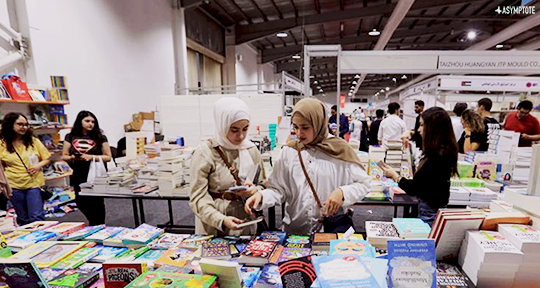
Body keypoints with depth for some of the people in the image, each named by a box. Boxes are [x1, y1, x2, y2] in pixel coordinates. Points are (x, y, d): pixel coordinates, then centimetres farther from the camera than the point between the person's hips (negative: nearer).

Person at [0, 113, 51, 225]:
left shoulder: (34, 141, 1)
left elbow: (47, 158, 7)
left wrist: (39, 165, -12)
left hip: (34, 184, -1)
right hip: (14, 186, 1)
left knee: (37, 218, -4)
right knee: (23, 220, 13)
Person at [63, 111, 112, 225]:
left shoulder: (100, 137, 0)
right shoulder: (71, 137, 7)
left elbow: (108, 157, -2)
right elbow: (64, 156, 11)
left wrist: (91, 157, -15)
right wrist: (73, 157, -10)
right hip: (78, 176, 3)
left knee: (96, 204, 3)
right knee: (82, 203, 11)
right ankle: (95, 223, 36)